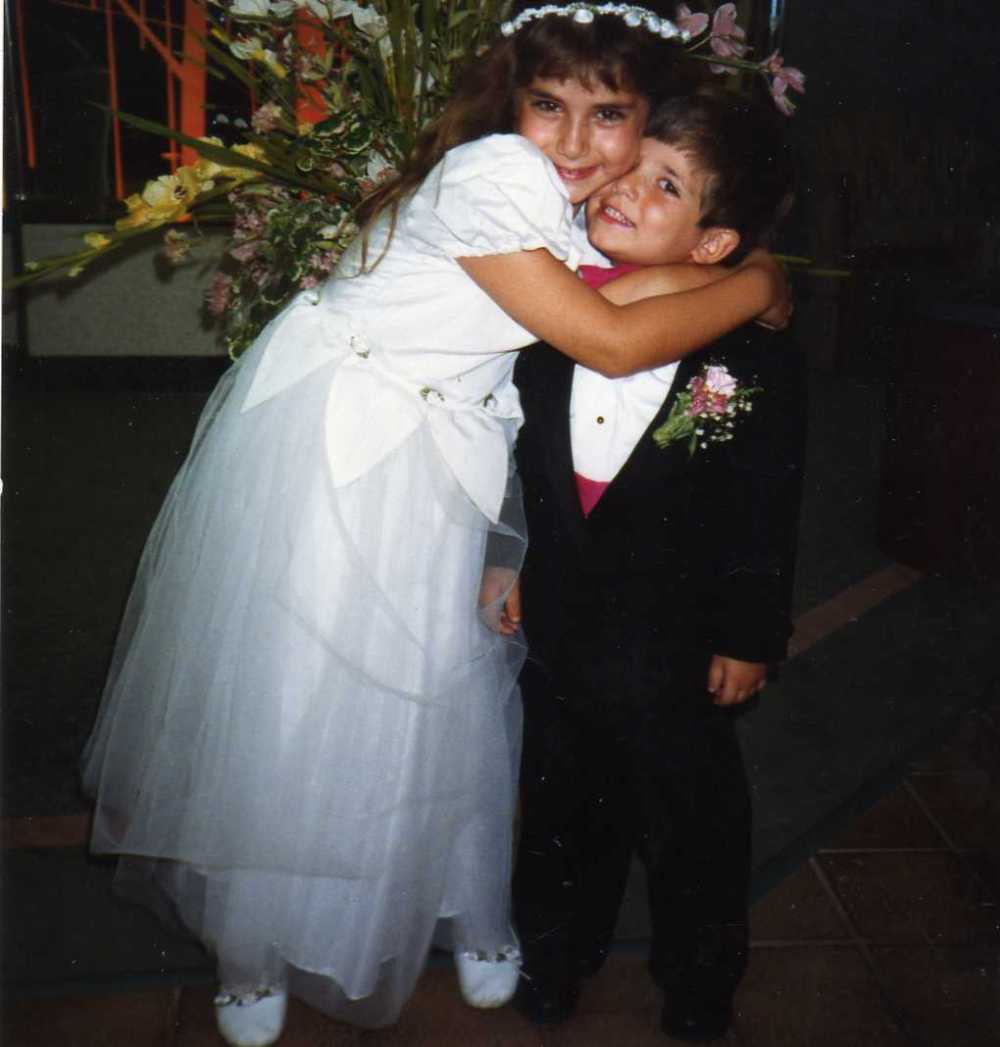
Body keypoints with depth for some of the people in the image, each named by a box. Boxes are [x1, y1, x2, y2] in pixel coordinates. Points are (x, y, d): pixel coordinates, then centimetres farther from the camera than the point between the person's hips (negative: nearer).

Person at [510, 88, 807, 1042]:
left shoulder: (754, 360, -17)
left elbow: (766, 513, -11)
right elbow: (514, 449, 5)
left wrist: (750, 637, -7)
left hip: (673, 639, -3)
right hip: (558, 618, 4)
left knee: (689, 810, 16)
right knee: (563, 799, 22)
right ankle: (556, 952, 48)